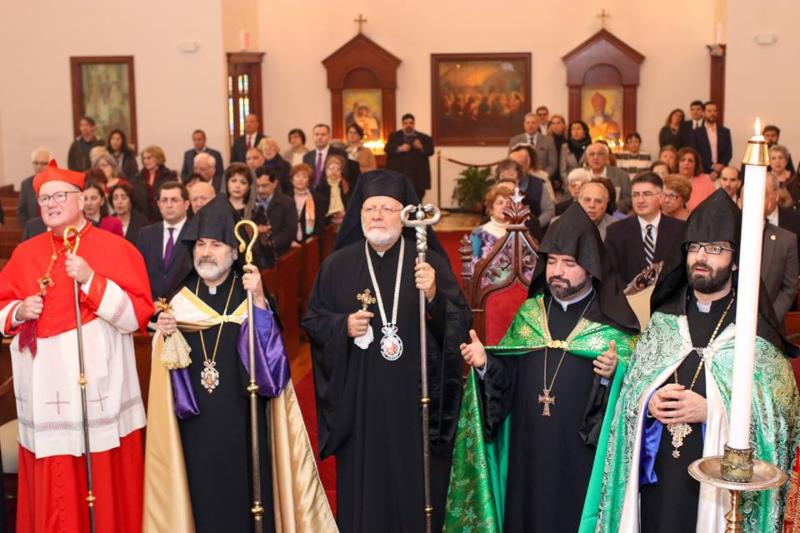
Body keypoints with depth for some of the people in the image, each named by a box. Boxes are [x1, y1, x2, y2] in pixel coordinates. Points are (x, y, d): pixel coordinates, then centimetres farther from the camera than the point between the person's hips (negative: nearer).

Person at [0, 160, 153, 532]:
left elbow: (137, 317, -10)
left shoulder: (116, 249, -3)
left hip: (100, 396, -4)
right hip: (46, 399, 4)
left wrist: (90, 280, -19)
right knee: (52, 497, 9)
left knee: (106, 487, 3)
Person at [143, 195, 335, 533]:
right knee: (202, 498, 7)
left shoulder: (251, 295, -1)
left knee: (245, 497, 3)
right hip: (196, 424, 2)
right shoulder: (180, 298, 6)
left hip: (244, 422, -2)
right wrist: (166, 335, -10)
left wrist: (259, 302, -25)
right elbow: (168, 368, 10)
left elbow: (272, 357, -14)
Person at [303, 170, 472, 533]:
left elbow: (461, 325, -7)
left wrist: (434, 296, -25)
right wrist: (343, 326, -11)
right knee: (362, 491, 7)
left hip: (415, 398, -1)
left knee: (416, 487, 7)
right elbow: (311, 320, 9)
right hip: (359, 400, 1)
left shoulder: (430, 262, -1)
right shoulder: (337, 265, 4)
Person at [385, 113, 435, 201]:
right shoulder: (394, 136, 13)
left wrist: (421, 147, -23)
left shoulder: (424, 138, 11)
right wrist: (399, 148, -22)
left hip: (417, 177, 0)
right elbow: (388, 148, -3)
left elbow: (430, 151, -2)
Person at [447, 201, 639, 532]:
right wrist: (485, 363, -12)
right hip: (528, 452, 4)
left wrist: (613, 374, -29)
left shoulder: (614, 323, -5)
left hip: (582, 456, -3)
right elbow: (507, 374, 7)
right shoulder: (529, 314, 8)